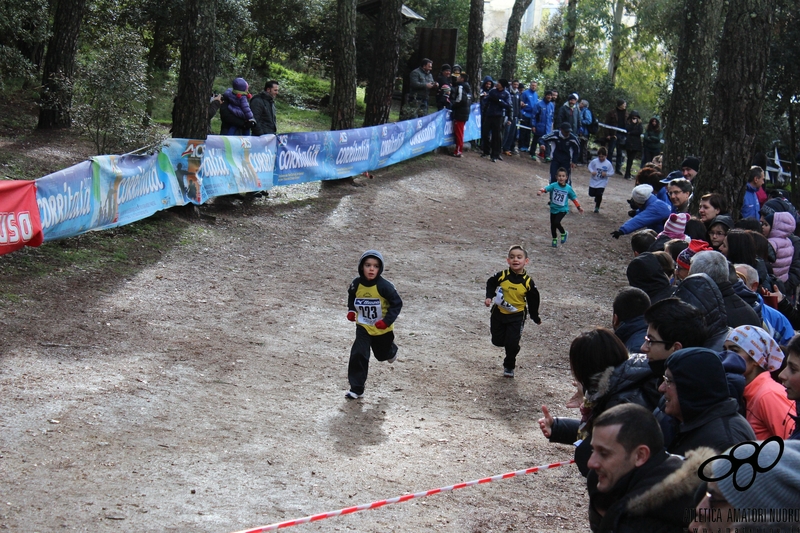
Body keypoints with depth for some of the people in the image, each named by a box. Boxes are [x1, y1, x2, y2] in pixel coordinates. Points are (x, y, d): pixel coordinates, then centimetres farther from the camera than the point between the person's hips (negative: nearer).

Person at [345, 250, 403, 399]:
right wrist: (351, 311, -5)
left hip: (382, 329, -2)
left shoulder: (384, 286, -24)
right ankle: (356, 388, -3)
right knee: (358, 355, -11)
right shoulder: (356, 284, -12)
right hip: (363, 327, 2)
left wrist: (387, 320, -24)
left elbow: (397, 303, -15)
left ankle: (391, 351, 59)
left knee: (382, 354, 21)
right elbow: (351, 297, 11)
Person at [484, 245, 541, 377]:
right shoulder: (502, 276, -14)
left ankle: (509, 366, 21)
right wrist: (489, 297, -10)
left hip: (516, 317, -2)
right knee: (497, 341, 10)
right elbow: (490, 284, 6)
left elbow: (533, 302, 0)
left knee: (512, 344, -4)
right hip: (498, 313, 2)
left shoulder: (528, 282, -13)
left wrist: (536, 318, 7)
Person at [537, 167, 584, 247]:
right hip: (553, 209, 2)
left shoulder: (568, 188, -8)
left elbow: (574, 198, 4)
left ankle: (564, 234, 8)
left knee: (556, 222, -21)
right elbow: (546, 188, -26)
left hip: (563, 209, -2)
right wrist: (540, 191, -48)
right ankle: (554, 239, 36)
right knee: (552, 225, 12)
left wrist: (579, 207, 5)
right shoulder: (554, 185, -11)